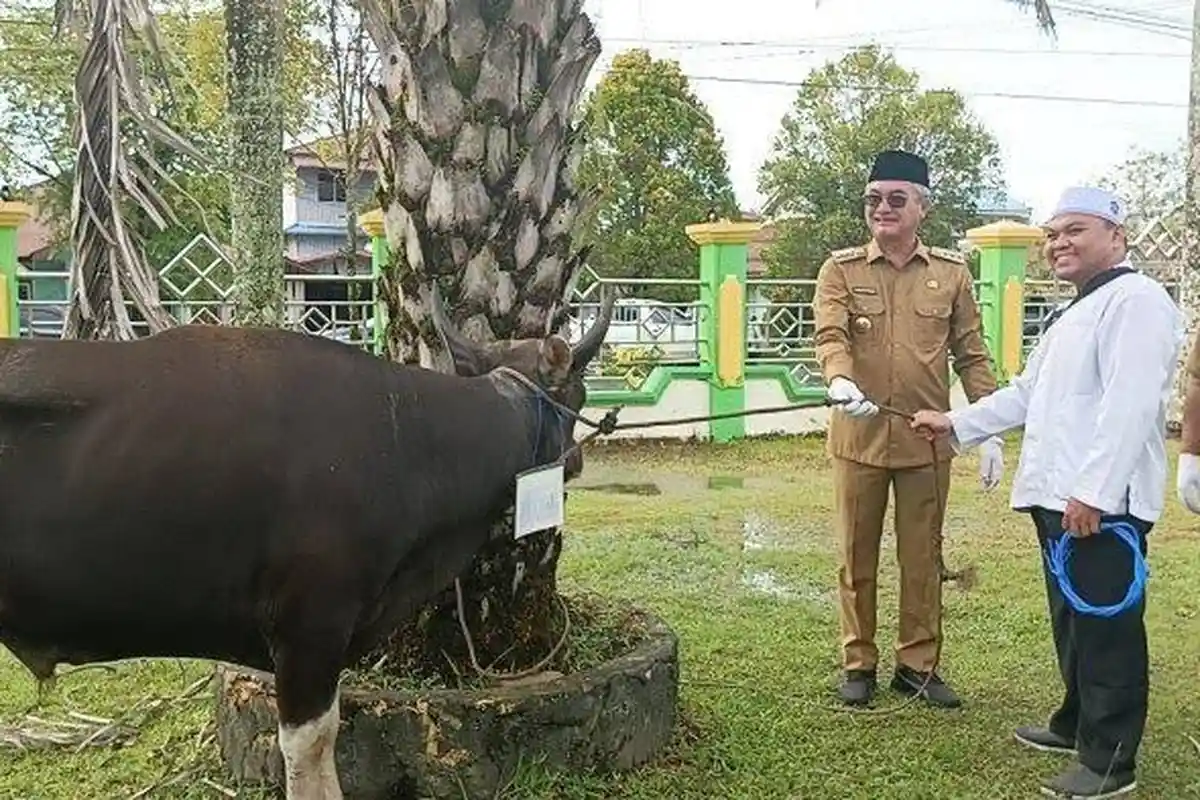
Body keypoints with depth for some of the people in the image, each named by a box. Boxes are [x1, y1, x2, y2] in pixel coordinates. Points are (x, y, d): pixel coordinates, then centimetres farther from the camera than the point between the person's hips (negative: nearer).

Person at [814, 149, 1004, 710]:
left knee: (922, 558, 10)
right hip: (859, 438, -1)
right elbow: (830, 336, -13)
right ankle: (858, 663, 22)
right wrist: (840, 381, -35)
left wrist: (990, 432, 0)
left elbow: (972, 356, 5)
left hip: (928, 440, 1)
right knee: (858, 557, 9)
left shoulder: (952, 273, 5)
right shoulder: (841, 270, 1)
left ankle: (917, 664, 24)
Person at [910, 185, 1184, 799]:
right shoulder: (1075, 313, 24)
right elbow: (1025, 393, 29)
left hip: (1102, 502, -10)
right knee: (1070, 620, 19)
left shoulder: (1135, 299, -10)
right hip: (1056, 496, 10)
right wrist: (957, 424, 24)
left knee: (1107, 629, -3)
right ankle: (1077, 722, 33)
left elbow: (1129, 404, -20)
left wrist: (1092, 490, -25)